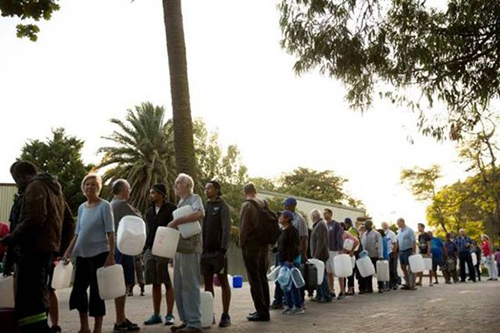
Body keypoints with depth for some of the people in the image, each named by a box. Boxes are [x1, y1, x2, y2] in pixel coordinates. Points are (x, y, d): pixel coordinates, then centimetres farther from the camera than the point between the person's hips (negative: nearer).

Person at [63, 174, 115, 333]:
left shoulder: (104, 206, -5)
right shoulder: (81, 207, 11)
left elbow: (110, 233, -9)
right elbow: (78, 233, 18)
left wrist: (111, 255, -16)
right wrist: (69, 251, 9)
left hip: (99, 254, -6)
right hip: (82, 254, 6)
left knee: (96, 291, -1)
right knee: (78, 289, 8)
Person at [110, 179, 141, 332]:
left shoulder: (112, 204, 15)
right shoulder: (122, 204, -14)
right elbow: (139, 220, -11)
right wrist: (134, 210, 6)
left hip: (116, 246, 10)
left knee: (121, 285, 16)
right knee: (123, 285, -7)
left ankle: (121, 318, 24)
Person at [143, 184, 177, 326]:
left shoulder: (171, 209, -3)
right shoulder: (150, 211, 17)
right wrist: (145, 249, 12)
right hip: (150, 250, 6)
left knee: (167, 283, -1)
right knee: (155, 283, 9)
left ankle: (170, 315, 5)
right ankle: (156, 315, 15)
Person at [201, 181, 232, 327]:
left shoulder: (222, 206, -2)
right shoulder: (204, 207, 14)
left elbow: (226, 229, -10)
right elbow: (201, 228, 14)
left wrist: (223, 249, -18)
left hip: (218, 251, -5)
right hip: (205, 251, 5)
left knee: (223, 282, 1)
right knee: (208, 283, 8)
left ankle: (225, 315, 6)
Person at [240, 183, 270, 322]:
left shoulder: (247, 205, -12)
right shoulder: (264, 204, 8)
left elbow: (244, 228, -15)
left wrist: (242, 243, -3)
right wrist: (265, 241, 16)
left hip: (251, 247, -7)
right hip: (264, 246, 7)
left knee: (255, 280, -3)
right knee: (263, 278, 15)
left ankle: (261, 312, -2)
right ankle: (264, 309, 21)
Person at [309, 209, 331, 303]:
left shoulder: (321, 225, -13)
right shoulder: (317, 225, 17)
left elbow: (320, 242, -21)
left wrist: (316, 255, -21)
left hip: (320, 255, -10)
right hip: (318, 255, 10)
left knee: (322, 276, -6)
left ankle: (326, 297, -2)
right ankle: (319, 296, 19)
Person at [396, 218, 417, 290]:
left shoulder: (409, 230, -9)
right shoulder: (399, 231, 13)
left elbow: (413, 241, -13)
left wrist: (414, 251, -18)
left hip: (408, 251, -7)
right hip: (401, 251, 8)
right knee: (403, 268, 9)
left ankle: (412, 285, 1)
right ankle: (407, 284, 18)